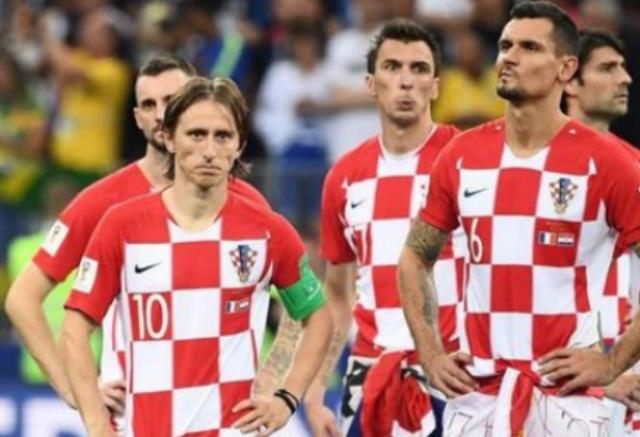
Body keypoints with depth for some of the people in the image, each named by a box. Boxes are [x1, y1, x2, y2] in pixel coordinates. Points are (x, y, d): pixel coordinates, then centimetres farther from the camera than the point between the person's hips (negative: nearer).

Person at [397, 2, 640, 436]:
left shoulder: (603, 162, -5)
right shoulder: (461, 156, 7)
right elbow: (415, 258, 19)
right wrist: (431, 356, 8)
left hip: (566, 396, -4)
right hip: (476, 395, 4)